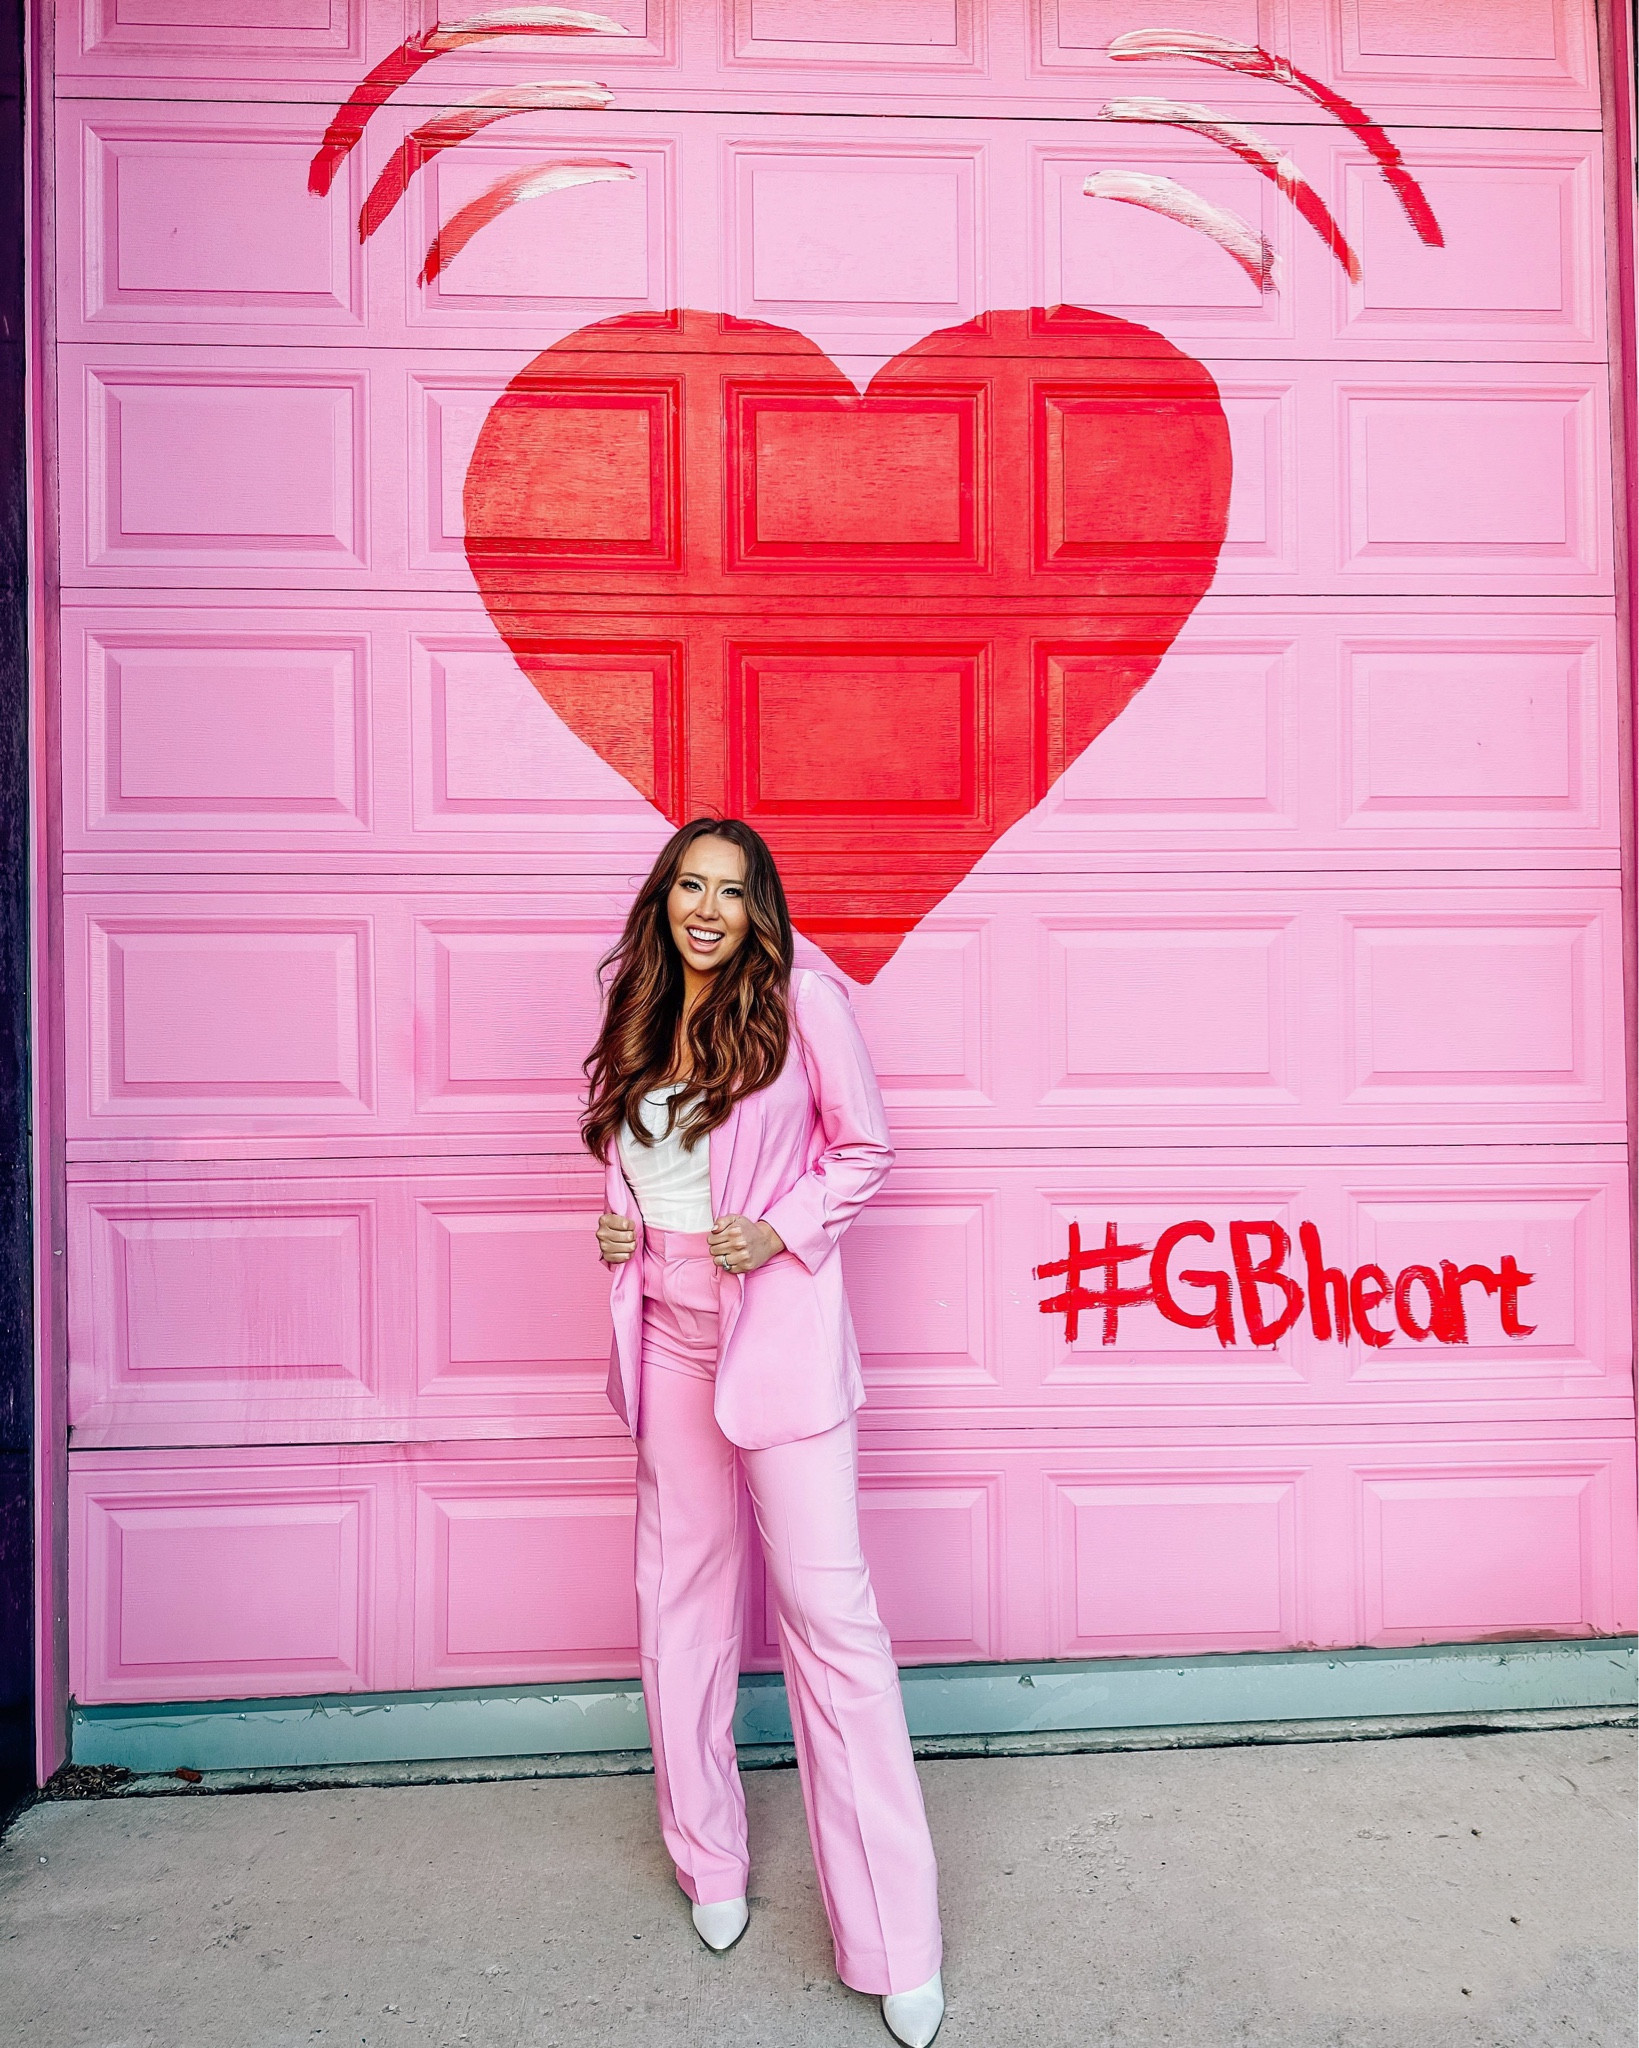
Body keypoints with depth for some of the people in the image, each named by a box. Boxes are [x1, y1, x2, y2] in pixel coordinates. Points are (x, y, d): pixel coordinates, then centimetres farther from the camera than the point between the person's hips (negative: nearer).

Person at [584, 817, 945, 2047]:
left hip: (776, 1327, -5)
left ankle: (895, 1945, 8)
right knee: (681, 1590, 13)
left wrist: (782, 1230, -15)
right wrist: (612, 1224, 2)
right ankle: (708, 1859, 35)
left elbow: (866, 1149, -1)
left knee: (830, 1604, -4)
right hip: (668, 1328, 5)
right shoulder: (637, 1019, 9)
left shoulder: (802, 1000, -7)